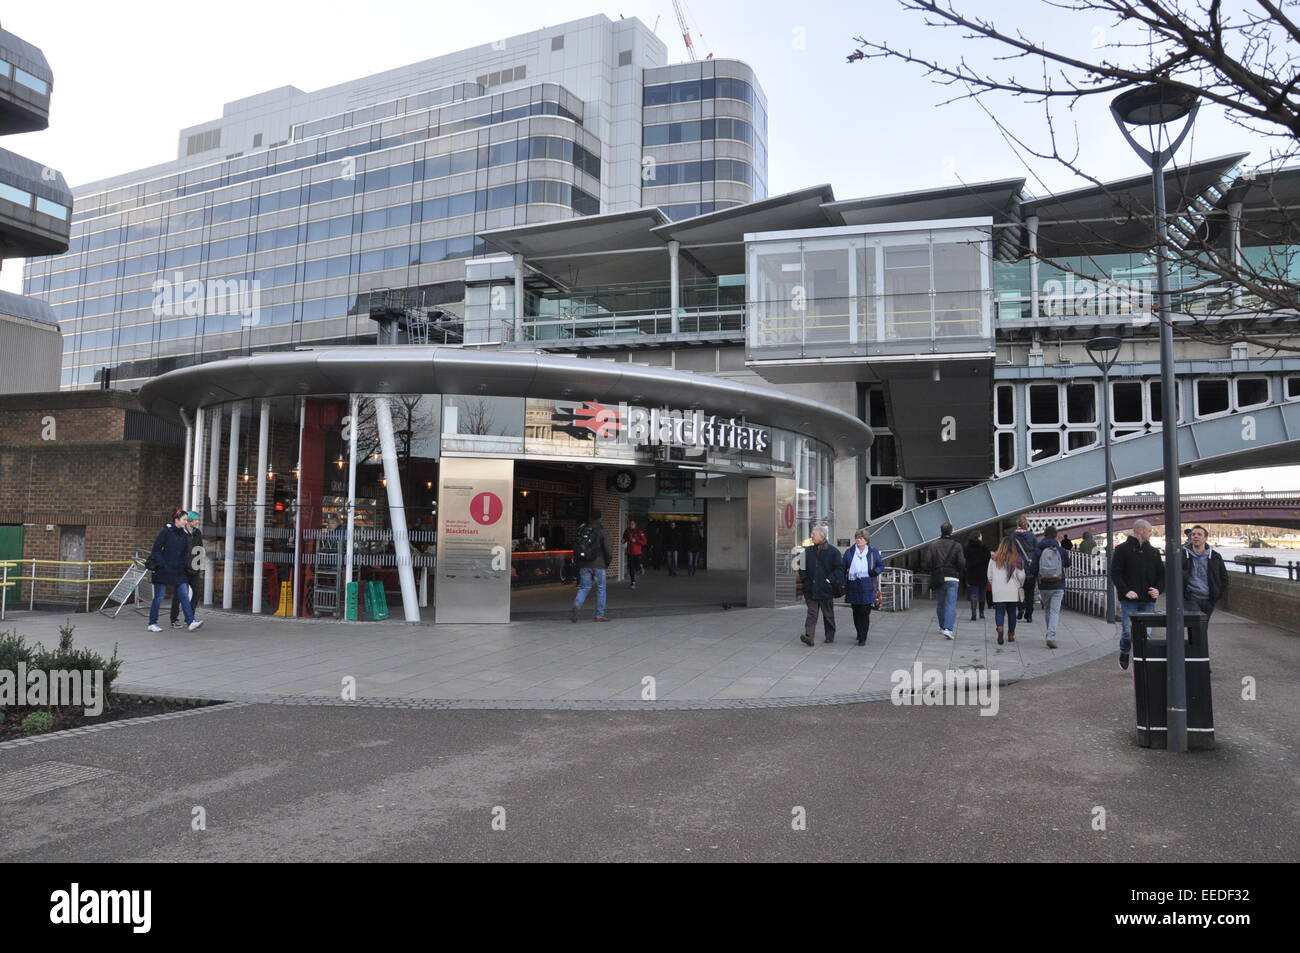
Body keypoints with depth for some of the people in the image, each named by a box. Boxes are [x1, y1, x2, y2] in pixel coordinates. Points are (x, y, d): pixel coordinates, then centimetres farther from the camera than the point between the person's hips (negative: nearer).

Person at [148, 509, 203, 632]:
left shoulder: (185, 534, 8)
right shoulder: (166, 531, -8)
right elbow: (156, 549, -9)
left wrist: (184, 565, 0)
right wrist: (163, 564, -15)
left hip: (178, 571, 5)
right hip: (163, 570, -5)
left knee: (184, 595, -3)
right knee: (159, 597, 3)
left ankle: (191, 622, -7)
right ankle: (152, 624, 15)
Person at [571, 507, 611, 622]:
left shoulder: (582, 529, 6)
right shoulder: (601, 531, -7)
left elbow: (576, 547, 8)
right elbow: (606, 548, -9)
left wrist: (577, 561, 15)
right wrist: (607, 562, 5)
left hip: (584, 565, 4)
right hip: (598, 565, -4)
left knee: (584, 587, 10)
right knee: (601, 588, 8)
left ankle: (576, 605, -17)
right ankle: (600, 615, 10)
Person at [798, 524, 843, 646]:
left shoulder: (833, 551, -4)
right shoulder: (808, 551, 8)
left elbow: (839, 568, -5)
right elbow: (803, 567, 14)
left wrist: (830, 580, -13)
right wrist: (804, 579, 0)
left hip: (826, 589, -2)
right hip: (811, 589, 3)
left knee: (828, 614, 10)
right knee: (812, 613, -5)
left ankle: (829, 637, 25)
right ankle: (808, 636, -14)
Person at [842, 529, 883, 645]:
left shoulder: (873, 552, 5)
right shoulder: (849, 552, 8)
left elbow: (881, 565, 12)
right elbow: (843, 568, 13)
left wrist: (875, 571, -9)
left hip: (867, 586, -2)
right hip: (853, 586, 2)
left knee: (865, 612, -7)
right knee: (856, 611, 9)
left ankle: (862, 638, -4)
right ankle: (860, 633, 29)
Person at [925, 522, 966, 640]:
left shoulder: (933, 545, 0)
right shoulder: (957, 545, -3)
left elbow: (928, 561, -5)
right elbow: (962, 563, -8)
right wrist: (960, 574, 10)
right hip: (952, 578, -2)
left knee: (940, 604, 16)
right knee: (951, 604, -3)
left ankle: (943, 627, 30)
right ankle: (948, 629, -16)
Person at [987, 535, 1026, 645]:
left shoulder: (994, 559, -4)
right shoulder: (1016, 559, -6)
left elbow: (989, 576, 2)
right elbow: (1021, 576, -3)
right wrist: (1019, 586, 17)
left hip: (998, 592, -1)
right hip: (1013, 592, 1)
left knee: (999, 612, 2)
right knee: (1012, 613, 13)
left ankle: (1000, 629, -22)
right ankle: (1011, 634, 21)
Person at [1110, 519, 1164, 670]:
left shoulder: (1153, 552, 15)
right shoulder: (1123, 549, 0)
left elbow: (1162, 574, 19)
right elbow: (1115, 573, -5)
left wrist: (1158, 589, 1)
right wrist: (1125, 591, -15)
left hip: (1148, 601, 4)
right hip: (1129, 600, -4)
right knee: (1128, 632, -6)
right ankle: (1124, 653, 23)